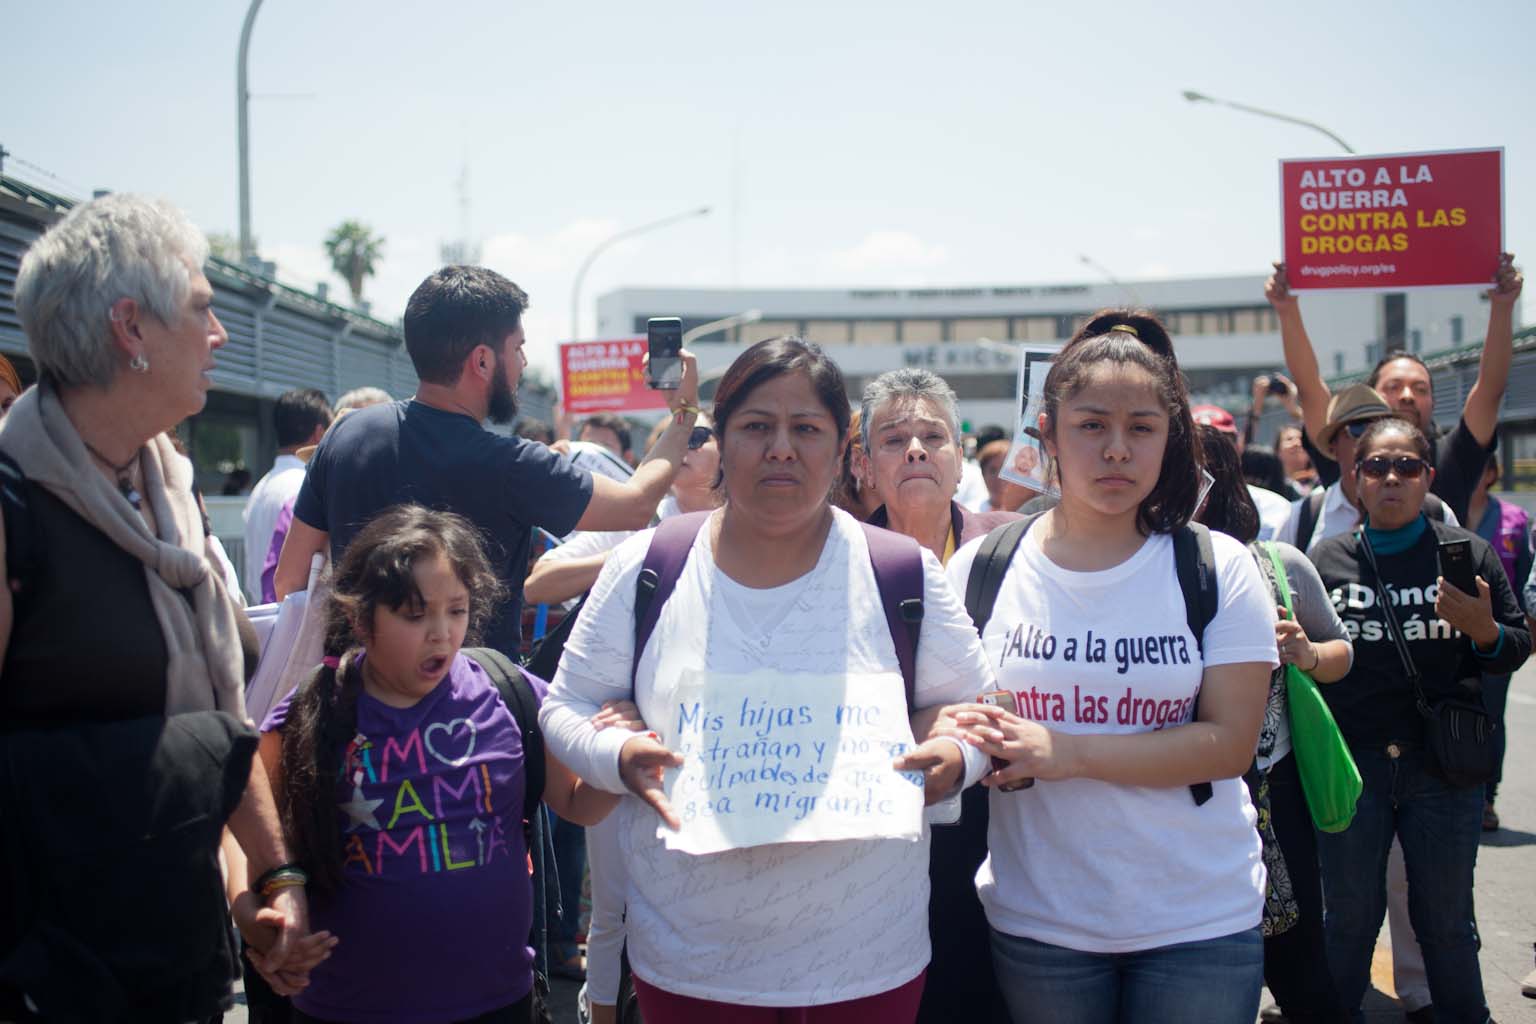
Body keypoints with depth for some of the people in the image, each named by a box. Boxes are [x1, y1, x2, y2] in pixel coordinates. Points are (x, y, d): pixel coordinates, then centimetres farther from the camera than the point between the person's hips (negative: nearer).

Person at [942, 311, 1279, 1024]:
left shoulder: (1220, 569, -4)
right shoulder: (979, 569, 0)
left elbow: (1230, 743, -11)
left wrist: (1067, 752, -22)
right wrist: (955, 739, -17)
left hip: (1201, 921, 0)